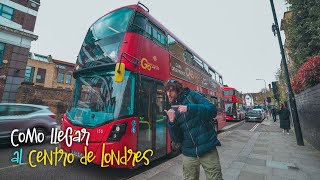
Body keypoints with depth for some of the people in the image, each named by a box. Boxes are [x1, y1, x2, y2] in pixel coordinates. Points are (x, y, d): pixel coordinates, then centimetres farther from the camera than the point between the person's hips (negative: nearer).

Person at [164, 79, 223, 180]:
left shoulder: (192, 95, -4)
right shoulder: (172, 111, 4)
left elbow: (213, 110, -16)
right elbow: (176, 139, 1)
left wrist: (189, 108, -27)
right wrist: (171, 122, -17)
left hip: (208, 149, -3)